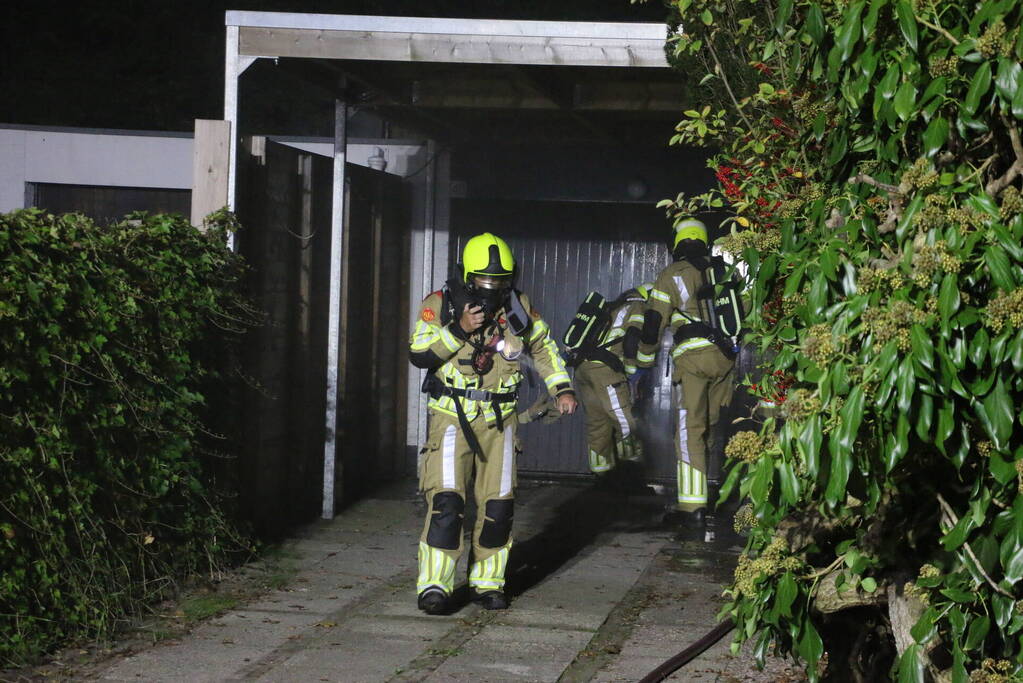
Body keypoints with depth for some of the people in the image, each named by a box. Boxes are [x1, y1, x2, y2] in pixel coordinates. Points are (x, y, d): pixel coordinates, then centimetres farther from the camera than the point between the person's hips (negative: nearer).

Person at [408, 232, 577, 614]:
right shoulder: (440, 306, -6)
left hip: (498, 420, 4)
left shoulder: (518, 308, 4)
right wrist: (459, 330, -23)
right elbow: (419, 355, -15)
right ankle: (433, 586, -10)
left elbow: (543, 348, 19)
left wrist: (562, 388, 11)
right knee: (446, 500, -14)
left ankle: (487, 583, 17)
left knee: (498, 504, 4)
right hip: (451, 416, -4)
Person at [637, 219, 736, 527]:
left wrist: (643, 362, 15)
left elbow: (654, 322, 3)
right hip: (725, 355, 4)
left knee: (690, 429, -6)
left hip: (691, 355, -4)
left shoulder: (672, 274, 4)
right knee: (711, 427, 14)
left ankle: (692, 505, -11)